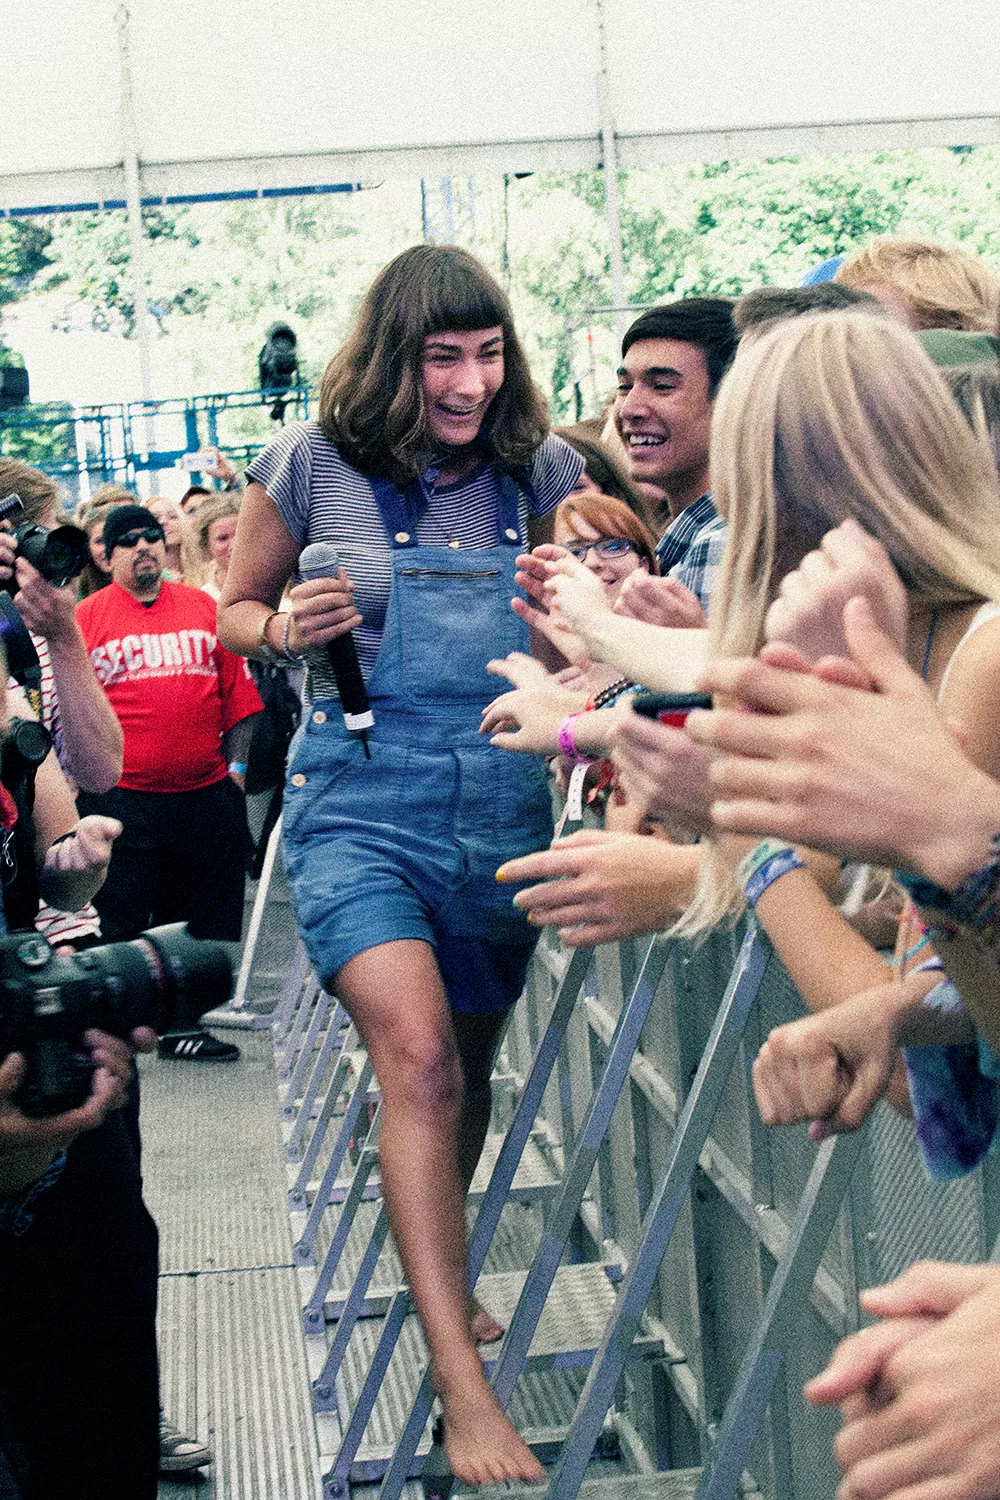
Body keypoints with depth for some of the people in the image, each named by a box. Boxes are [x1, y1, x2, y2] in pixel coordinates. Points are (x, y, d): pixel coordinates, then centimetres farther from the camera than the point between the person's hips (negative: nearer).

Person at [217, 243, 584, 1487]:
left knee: (467, 1066, 17)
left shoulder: (543, 473, 4)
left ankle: (442, 1278, 44)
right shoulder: (314, 462, -4)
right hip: (361, 803, -3)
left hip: (504, 808, 4)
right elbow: (233, 611, 9)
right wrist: (284, 630, -12)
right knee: (419, 1059, -19)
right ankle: (463, 1390, -16)